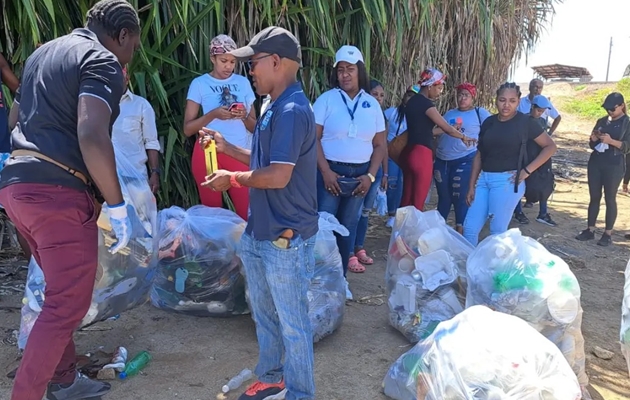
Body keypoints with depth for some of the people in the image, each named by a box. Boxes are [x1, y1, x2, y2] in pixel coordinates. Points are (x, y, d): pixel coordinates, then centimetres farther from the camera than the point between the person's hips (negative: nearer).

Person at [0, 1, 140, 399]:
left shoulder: (44, 52, 20)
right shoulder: (102, 61, -8)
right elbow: (91, 136, -24)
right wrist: (117, 205, -17)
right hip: (59, 192, -10)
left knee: (61, 293, 22)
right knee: (67, 305, 0)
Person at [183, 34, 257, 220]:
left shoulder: (243, 82, 9)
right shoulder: (199, 84, 2)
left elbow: (254, 127, 10)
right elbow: (187, 129, -2)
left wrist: (244, 116, -11)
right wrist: (213, 114, -16)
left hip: (239, 154, 1)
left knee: (248, 212, -4)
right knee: (212, 210, 7)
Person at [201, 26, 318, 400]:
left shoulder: (292, 110, -20)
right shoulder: (276, 107, 12)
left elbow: (278, 176, -26)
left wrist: (233, 179, -12)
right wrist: (229, 148, 15)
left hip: (286, 238, -10)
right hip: (261, 232, 10)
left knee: (293, 323, 5)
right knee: (265, 314, 22)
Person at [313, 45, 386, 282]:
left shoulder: (372, 104, 6)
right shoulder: (326, 99, -2)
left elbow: (380, 145, 7)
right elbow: (314, 137, -7)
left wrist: (371, 175, -4)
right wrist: (325, 171, -15)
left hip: (360, 175, 3)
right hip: (330, 172, -3)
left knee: (348, 227, 11)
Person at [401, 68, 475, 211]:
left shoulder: (413, 101, 15)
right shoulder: (425, 103, -12)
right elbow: (447, 128, -12)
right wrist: (463, 137, 6)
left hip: (410, 152, 9)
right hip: (421, 154, -9)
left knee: (407, 199, 11)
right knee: (418, 202, -2)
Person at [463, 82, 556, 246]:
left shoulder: (525, 122, -3)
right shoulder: (488, 122, 9)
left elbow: (550, 146, 1)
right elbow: (479, 156, 11)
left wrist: (527, 170, -7)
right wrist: (471, 186, 8)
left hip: (507, 181, -5)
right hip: (484, 179, 5)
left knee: (498, 231, 0)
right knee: (469, 228, 3)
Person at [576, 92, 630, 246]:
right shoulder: (602, 121, 12)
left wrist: (611, 141, -24)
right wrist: (594, 138, -8)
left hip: (614, 166, -5)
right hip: (595, 163, 5)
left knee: (610, 199, 0)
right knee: (594, 197, 7)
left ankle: (608, 233, 6)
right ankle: (590, 230, 12)